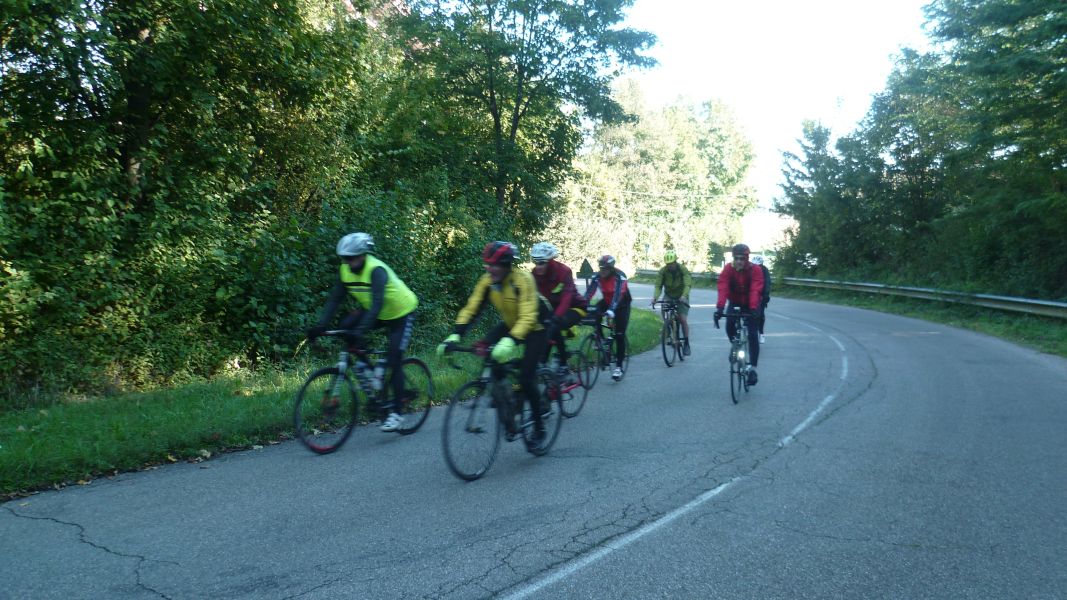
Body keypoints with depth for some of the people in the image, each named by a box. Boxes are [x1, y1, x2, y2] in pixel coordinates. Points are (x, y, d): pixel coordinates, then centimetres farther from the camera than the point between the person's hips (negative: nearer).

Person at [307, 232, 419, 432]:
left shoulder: (376, 270, -32)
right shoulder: (346, 270, -12)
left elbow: (377, 304, -43)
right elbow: (334, 299, -12)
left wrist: (360, 331, -52)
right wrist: (320, 326, -24)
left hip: (401, 314, -7)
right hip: (379, 313, 7)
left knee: (393, 362, -12)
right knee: (346, 326, -15)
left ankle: (395, 412, -1)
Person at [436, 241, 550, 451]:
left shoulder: (523, 280, -32)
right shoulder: (487, 281, -15)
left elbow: (528, 317, -41)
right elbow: (470, 309, -18)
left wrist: (508, 342, -56)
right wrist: (454, 336, -33)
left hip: (535, 328, -6)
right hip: (510, 325, 6)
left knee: (526, 379, -17)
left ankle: (539, 429, 6)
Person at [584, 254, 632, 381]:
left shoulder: (620, 277, -30)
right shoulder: (597, 276, -18)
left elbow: (618, 295, -43)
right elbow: (589, 292, -27)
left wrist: (611, 310, -58)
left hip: (622, 305, -4)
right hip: (607, 301, 4)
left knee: (620, 335, -9)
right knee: (595, 313, -28)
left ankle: (619, 366, -1)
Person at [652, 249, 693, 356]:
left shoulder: (683, 269, -21)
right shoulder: (663, 271, -15)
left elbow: (688, 284, -32)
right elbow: (658, 285, -21)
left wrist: (684, 296, -51)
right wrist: (655, 297, -40)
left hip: (681, 297, -2)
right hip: (669, 296, 2)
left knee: (683, 319, -12)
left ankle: (686, 344, 2)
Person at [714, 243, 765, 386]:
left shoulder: (755, 270, -23)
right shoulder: (728, 269, -19)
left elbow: (755, 290, -35)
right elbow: (723, 289, -32)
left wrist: (753, 309, -50)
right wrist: (720, 307, -47)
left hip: (750, 305, -2)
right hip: (735, 303, 2)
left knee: (752, 334, -12)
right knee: (729, 326, -18)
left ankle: (752, 368, -10)